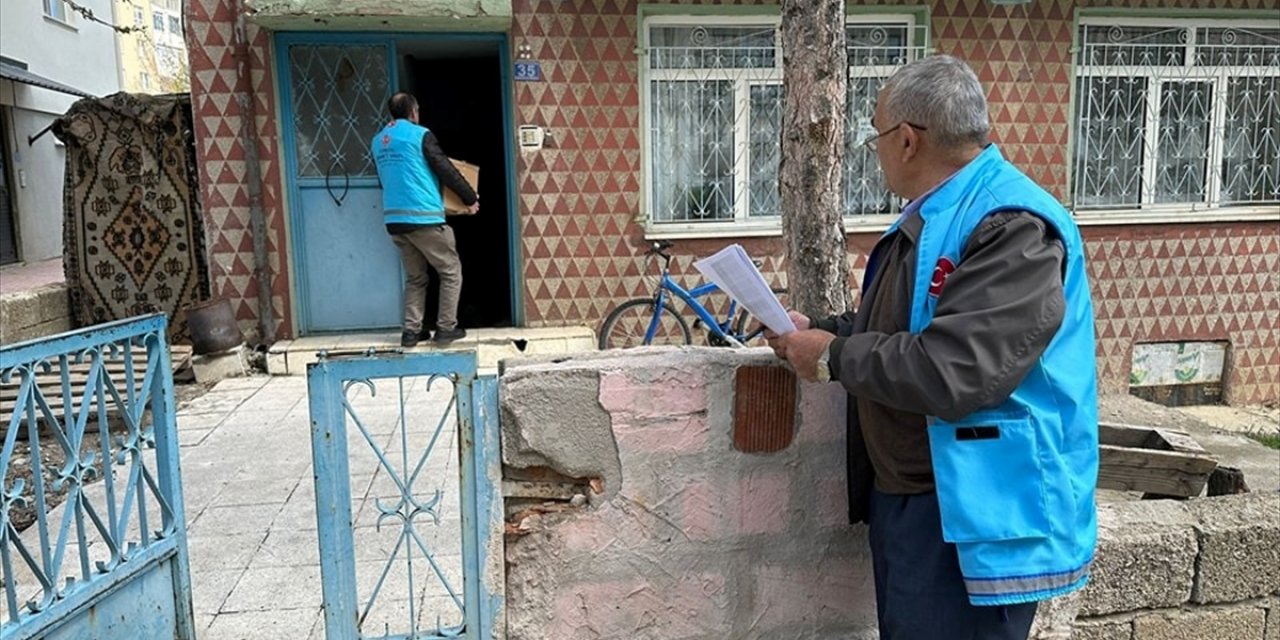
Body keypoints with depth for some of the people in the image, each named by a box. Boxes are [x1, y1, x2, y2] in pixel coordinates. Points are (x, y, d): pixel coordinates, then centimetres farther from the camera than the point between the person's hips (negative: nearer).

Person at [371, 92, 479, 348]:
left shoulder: (378, 141, 14)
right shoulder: (420, 135, -4)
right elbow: (446, 170, -5)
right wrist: (471, 198, 6)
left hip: (393, 219, 6)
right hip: (424, 217, -6)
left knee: (415, 277, 16)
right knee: (451, 272, 7)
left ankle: (412, 331, 10)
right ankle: (446, 328, 5)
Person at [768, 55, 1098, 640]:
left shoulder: (1012, 226, -22)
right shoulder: (927, 220, 11)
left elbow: (951, 370, -32)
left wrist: (833, 355, -19)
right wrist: (815, 329, 8)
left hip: (965, 516, -10)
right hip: (899, 496, 10)